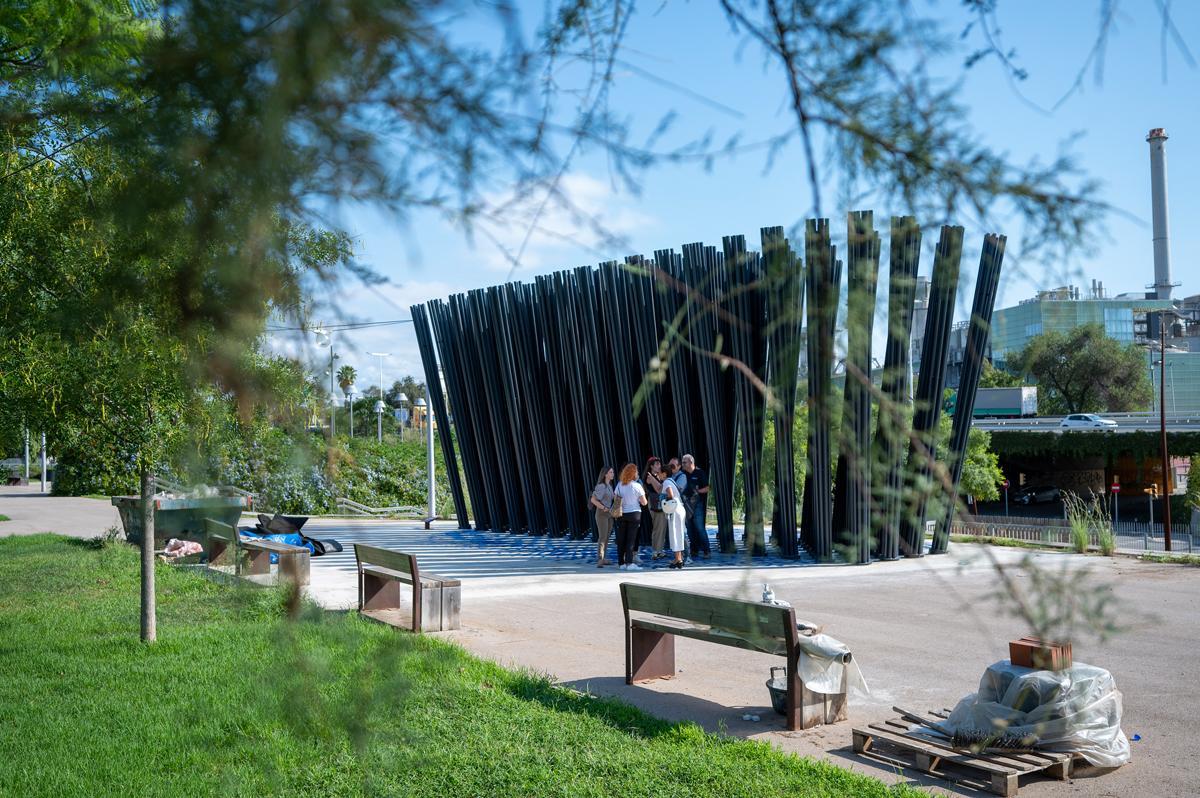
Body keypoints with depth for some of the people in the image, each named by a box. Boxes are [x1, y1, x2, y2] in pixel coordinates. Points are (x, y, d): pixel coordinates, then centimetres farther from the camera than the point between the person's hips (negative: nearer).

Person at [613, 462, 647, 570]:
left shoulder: (619, 485, 1)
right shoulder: (637, 486, -9)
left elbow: (616, 500, 4)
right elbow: (644, 502, -5)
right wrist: (643, 493, 10)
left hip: (622, 514, 3)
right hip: (634, 514, -3)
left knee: (621, 539, 9)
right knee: (631, 538, -1)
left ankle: (621, 563, 12)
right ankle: (629, 563, -8)